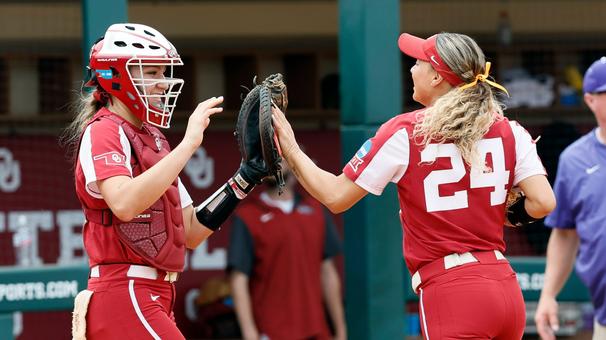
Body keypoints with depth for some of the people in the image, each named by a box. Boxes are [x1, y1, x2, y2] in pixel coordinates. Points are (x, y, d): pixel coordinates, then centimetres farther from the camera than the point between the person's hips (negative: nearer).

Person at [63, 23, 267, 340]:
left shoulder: (152, 139, 21)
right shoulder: (102, 133, -7)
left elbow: (191, 233, 20)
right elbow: (124, 204, -28)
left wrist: (246, 177, 13)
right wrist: (188, 143, -25)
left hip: (153, 299, 10)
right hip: (125, 296, -10)